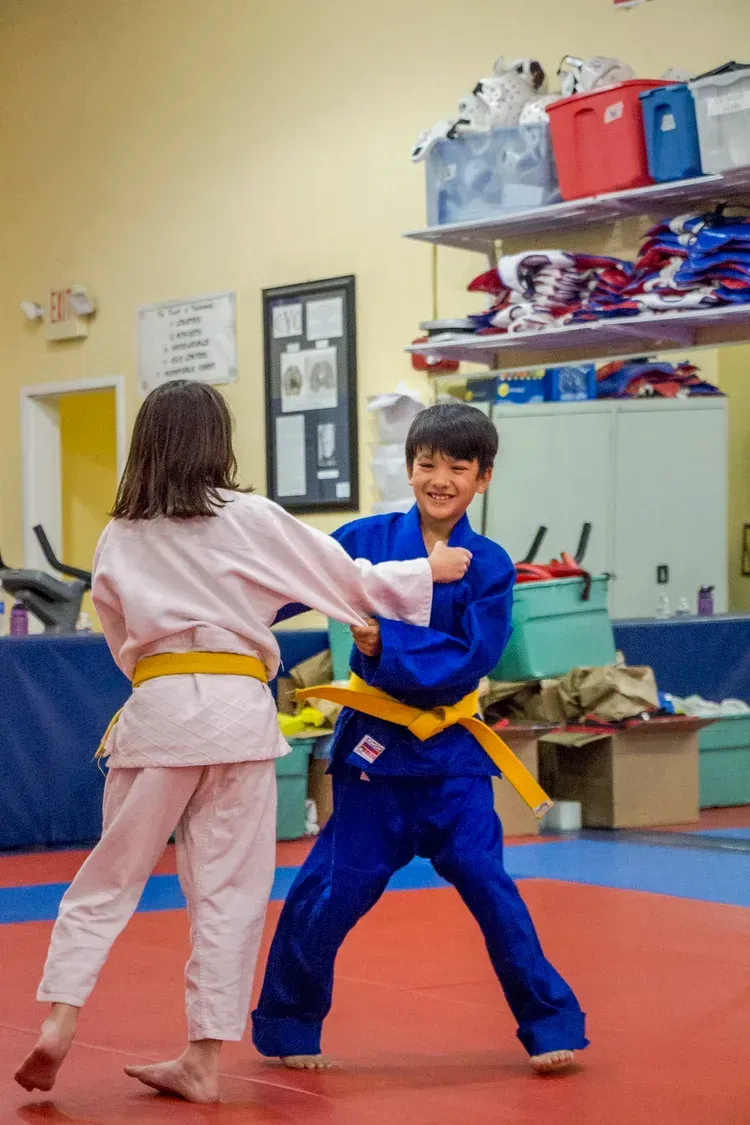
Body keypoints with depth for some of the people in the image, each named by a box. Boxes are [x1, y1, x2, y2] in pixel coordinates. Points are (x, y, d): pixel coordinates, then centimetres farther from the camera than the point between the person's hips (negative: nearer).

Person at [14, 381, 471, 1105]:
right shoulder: (250, 520, 1)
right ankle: (203, 1060, 8)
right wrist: (431, 571, 20)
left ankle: (59, 1020, -3)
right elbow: (347, 581, 6)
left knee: (109, 878, 11)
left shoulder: (117, 540, 9)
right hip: (238, 711, -2)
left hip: (156, 709, 2)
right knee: (229, 890, 5)